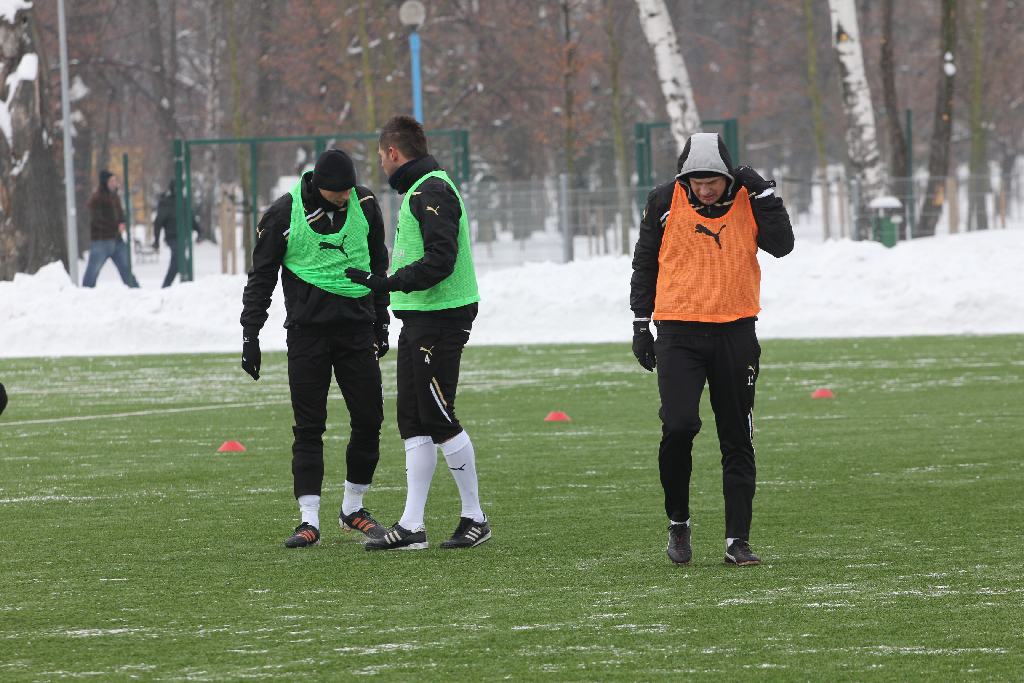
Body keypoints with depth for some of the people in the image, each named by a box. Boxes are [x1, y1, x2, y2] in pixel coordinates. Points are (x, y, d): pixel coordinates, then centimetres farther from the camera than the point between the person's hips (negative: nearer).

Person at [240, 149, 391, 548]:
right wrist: (250, 333, -2)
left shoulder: (364, 205, 4)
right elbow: (261, 277, 2)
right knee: (309, 427, -4)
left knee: (369, 420, 2)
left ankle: (353, 509, 19)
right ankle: (309, 520, -2)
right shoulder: (284, 215, -6)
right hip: (307, 331, -3)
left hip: (357, 328, 3)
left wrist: (381, 323, 18)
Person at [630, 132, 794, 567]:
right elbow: (644, 263, 8)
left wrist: (764, 195, -17)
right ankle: (678, 522, 3)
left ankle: (738, 540, 11)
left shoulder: (747, 200, 0)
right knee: (678, 427, -17)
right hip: (678, 331, -2)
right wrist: (641, 323, 8)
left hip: (735, 333, 2)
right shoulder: (665, 202, -2)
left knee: (737, 441, 5)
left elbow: (782, 245, -11)